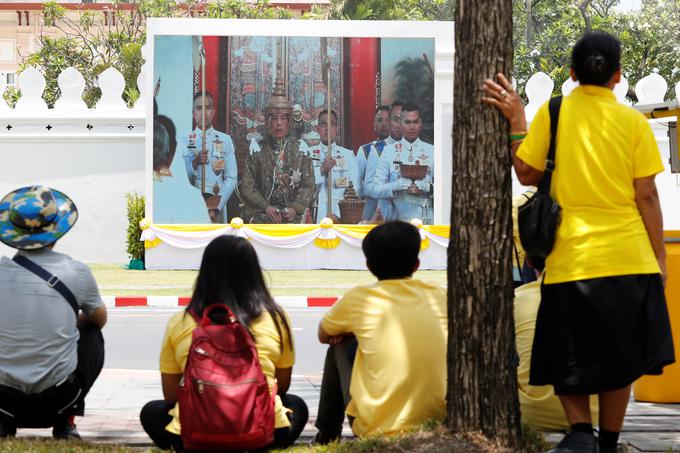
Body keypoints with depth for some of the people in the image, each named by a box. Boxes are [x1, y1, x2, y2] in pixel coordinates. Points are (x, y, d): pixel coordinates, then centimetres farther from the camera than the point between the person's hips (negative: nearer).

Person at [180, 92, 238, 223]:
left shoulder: (225, 140, 8)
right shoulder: (185, 140, 7)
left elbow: (231, 178, 5)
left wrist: (216, 207, -6)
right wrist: (195, 163, -20)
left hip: (217, 206, 0)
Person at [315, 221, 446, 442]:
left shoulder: (359, 299, -4)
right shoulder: (438, 296, 3)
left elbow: (323, 336, 16)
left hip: (377, 429, -3)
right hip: (438, 422, 3)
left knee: (341, 348, 19)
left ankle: (326, 435, 30)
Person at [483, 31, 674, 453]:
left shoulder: (552, 113, -2)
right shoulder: (633, 122, -2)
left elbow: (527, 173, 2)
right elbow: (646, 196, -1)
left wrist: (516, 121, 9)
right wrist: (660, 257, 7)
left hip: (570, 259, 0)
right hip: (627, 259, 0)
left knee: (568, 356, 10)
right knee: (619, 357, 14)